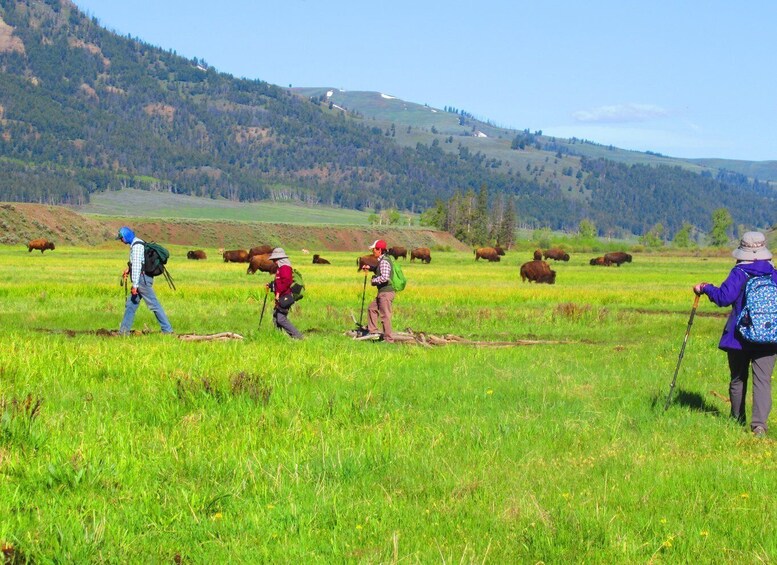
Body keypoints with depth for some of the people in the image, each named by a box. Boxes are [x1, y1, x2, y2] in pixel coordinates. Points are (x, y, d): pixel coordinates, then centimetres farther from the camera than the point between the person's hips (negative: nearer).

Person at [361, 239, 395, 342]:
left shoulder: (384, 262, -18)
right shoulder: (381, 261, 13)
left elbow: (385, 277, -30)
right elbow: (379, 270, 33)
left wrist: (373, 281, -14)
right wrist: (370, 268, 16)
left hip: (386, 292, -11)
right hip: (382, 292, 11)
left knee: (385, 315, -5)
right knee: (372, 308, 20)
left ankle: (388, 339, 0)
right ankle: (373, 332, 24)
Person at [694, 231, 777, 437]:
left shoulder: (740, 273, -9)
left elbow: (724, 297, -18)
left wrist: (706, 288, -3)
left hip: (740, 337, -2)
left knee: (738, 379, 15)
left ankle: (738, 420, 28)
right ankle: (760, 423, -21)